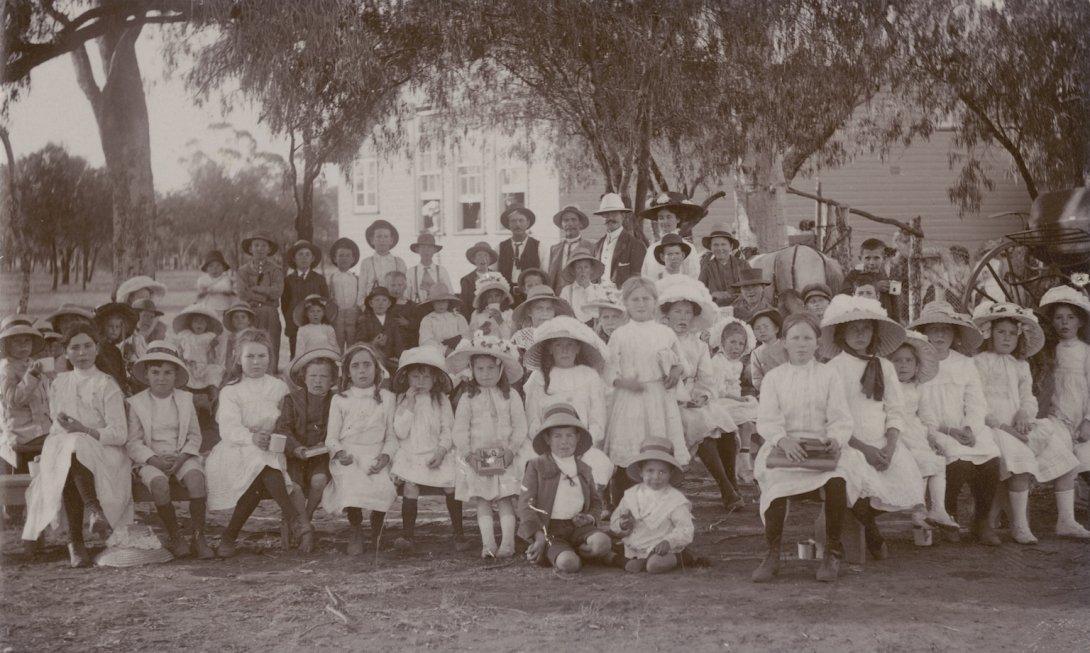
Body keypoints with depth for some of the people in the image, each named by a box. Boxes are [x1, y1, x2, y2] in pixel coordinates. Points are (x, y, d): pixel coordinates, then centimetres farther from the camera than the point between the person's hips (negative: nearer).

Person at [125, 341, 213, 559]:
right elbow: (132, 442, 0)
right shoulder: (136, 402, 5)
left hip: (182, 456, 1)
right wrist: (154, 459, -16)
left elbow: (195, 436, 9)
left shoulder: (186, 399, 11)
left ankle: (198, 537, -21)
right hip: (150, 459, -1)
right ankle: (174, 538, -17)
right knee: (159, 482, -34)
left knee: (195, 477, -31)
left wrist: (182, 457, -10)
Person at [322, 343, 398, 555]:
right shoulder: (339, 400, 10)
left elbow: (392, 435, 9)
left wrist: (386, 455, -10)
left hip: (375, 456, 1)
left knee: (383, 488, -29)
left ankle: (377, 528, 3)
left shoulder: (387, 398, 11)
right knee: (352, 487, -31)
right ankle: (355, 529, -2)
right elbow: (331, 437, 8)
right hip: (347, 457, 0)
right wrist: (340, 452, -13)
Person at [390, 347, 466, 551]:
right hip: (411, 455, 0)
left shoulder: (441, 400, 5)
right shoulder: (403, 401, 5)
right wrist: (409, 406, -11)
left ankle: (458, 532, 3)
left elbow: (448, 430, 3)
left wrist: (441, 451, -12)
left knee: (450, 488, -12)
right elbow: (400, 432, -5)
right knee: (410, 487, -19)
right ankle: (408, 534, -14)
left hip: (437, 455, 0)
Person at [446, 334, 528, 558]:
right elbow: (460, 429, 1)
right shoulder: (467, 399, 3)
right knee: (482, 503, -2)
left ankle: (507, 542, -6)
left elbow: (520, 426, 1)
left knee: (505, 501, -4)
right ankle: (488, 544, -3)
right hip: (477, 458, 1)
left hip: (505, 457, -1)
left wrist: (512, 450, -10)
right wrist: (468, 453, -10)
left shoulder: (511, 396, 3)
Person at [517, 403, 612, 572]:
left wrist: (590, 517, 5)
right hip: (549, 529, -4)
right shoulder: (536, 466, 3)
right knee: (569, 564, -30)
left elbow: (596, 501, 30)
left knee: (602, 543, -29)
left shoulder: (584, 469, 18)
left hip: (578, 526, 4)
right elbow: (525, 504, -3)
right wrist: (539, 536, -15)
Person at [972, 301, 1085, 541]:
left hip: (1020, 427, 7)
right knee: (1021, 461, -33)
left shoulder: (1021, 366, 20)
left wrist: (1024, 415, -10)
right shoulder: (979, 363, -1)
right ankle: (1019, 525, -25)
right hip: (993, 429, -7)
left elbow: (1027, 398, 14)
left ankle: (1065, 520, 0)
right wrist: (1003, 426, -18)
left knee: (1068, 458, -5)